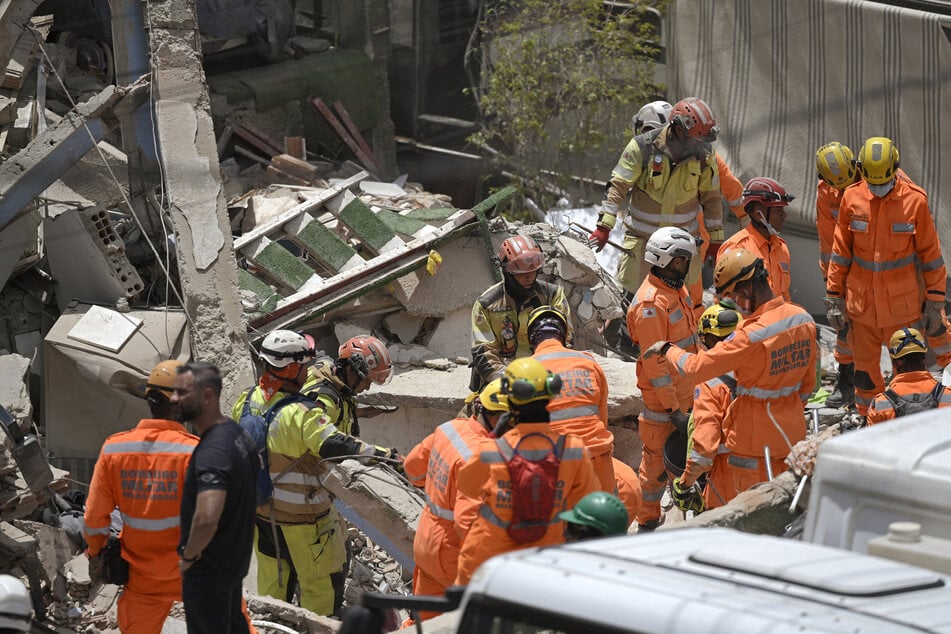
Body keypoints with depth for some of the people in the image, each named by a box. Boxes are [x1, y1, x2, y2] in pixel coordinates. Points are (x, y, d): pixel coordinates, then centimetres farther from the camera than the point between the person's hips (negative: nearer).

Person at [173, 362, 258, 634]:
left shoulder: (212, 451, -31)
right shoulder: (235, 431, 0)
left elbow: (206, 519, -44)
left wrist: (189, 555, -23)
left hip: (208, 570, -9)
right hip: (236, 557, 9)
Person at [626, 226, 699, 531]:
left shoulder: (676, 289, 7)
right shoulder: (652, 304, -24)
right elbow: (654, 363, -24)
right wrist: (673, 407, -22)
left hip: (683, 388, 9)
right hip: (662, 393, -9)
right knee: (658, 457, 2)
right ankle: (647, 523, 13)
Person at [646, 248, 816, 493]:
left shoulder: (752, 336, -27)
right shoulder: (804, 320, -3)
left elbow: (694, 369, -23)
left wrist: (666, 349, -4)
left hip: (756, 439, -7)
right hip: (792, 433, 7)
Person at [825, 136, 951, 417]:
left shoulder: (914, 200, -10)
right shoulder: (852, 199, -5)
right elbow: (840, 251, 4)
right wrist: (834, 296, 4)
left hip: (903, 304, -2)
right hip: (861, 301, 2)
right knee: (865, 365, 13)